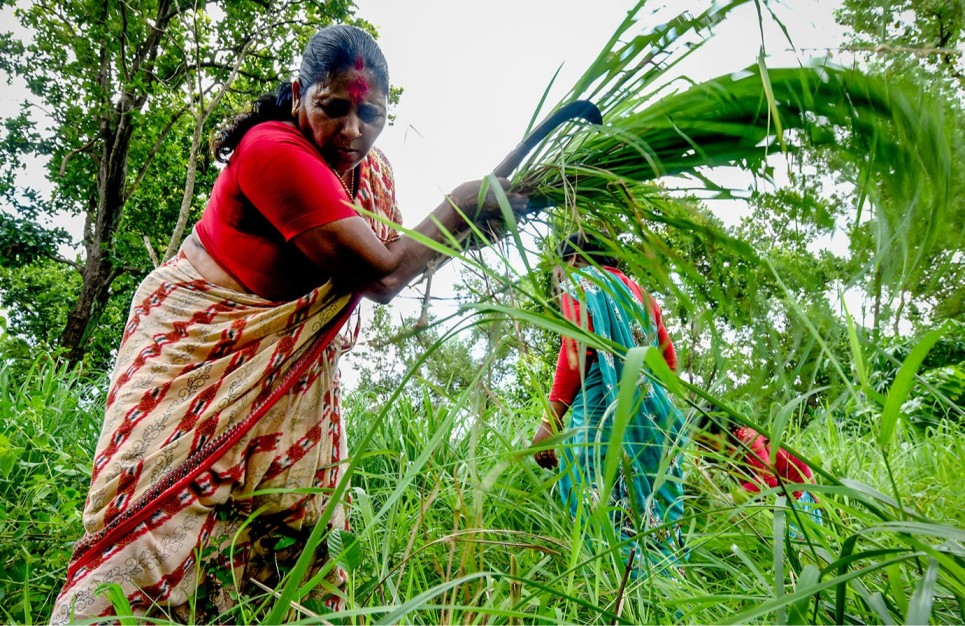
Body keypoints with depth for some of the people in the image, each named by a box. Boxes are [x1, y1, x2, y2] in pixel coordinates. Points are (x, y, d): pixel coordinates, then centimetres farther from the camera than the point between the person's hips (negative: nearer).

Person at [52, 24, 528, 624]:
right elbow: (381, 275, -29)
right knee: (165, 506, -10)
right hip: (198, 338, -7)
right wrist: (461, 206, -17)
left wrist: (471, 229, -13)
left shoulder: (371, 169, -1)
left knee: (297, 517, 5)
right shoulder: (275, 151, -27)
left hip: (289, 361, 7)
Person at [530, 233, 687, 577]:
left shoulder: (579, 283, 7)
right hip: (652, 418, 7)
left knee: (608, 514, -10)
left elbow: (577, 351, -9)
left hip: (601, 410, -7)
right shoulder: (638, 293, 26)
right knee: (653, 511, 6)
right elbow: (669, 361, 19)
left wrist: (550, 420, -11)